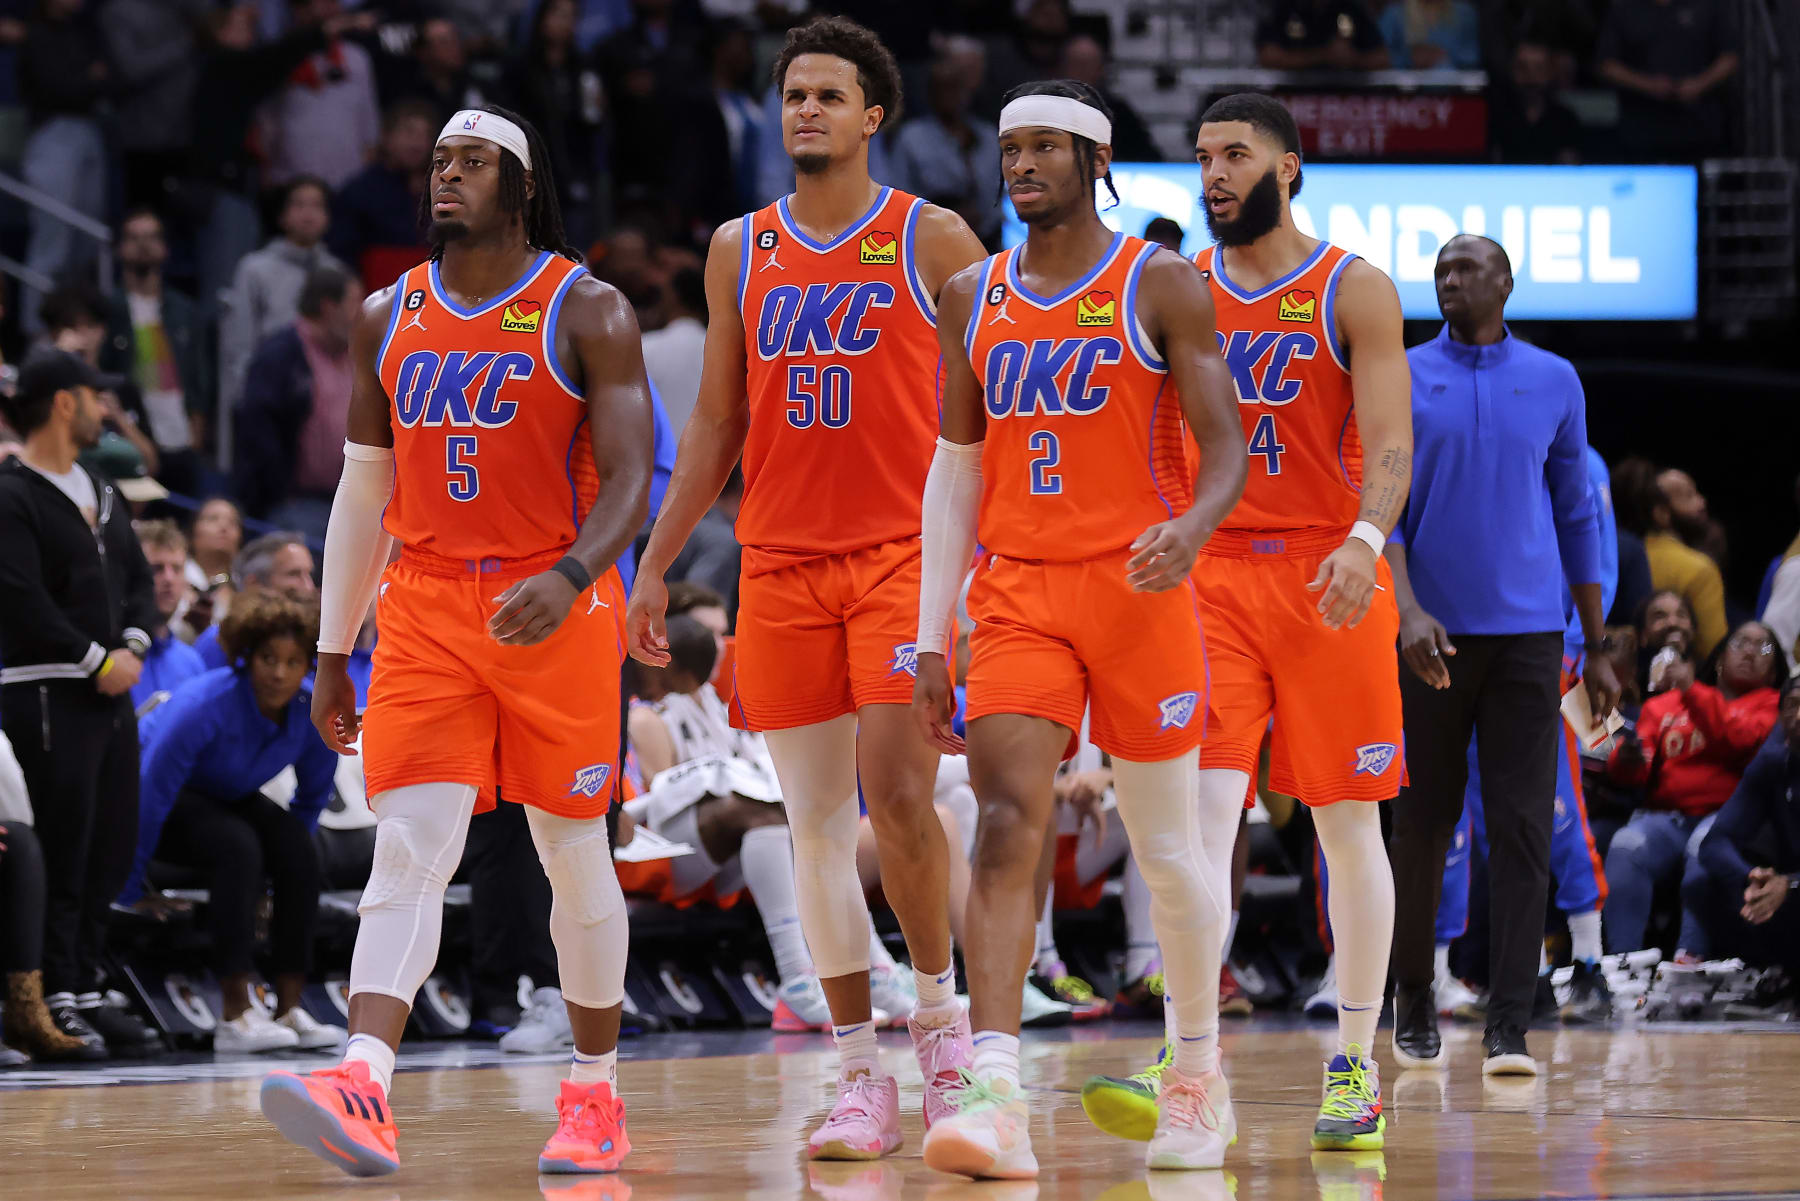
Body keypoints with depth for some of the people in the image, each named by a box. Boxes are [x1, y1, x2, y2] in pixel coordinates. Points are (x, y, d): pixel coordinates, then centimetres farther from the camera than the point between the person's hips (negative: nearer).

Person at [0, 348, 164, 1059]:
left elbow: (138, 578, 21)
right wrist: (98, 660, -14)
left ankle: (84, 991, 15)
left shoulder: (101, 494, 19)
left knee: (111, 850, 9)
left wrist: (133, 646, 2)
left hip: (111, 692, 9)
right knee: (63, 854, -9)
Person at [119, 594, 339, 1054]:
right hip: (167, 798, -6)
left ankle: (289, 1009, -19)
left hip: (227, 798, 6)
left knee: (297, 847, -23)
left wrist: (271, 880, 7)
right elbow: (152, 792, -25)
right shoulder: (209, 705, -31)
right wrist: (133, 889, -18)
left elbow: (313, 799, 4)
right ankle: (235, 1016, -35)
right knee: (237, 845, -33)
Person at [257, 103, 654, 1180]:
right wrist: (334, 653, 14)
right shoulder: (389, 317, 10)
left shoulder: (586, 313, -4)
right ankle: (364, 1090, -26)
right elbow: (364, 494, 16)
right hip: (426, 607, 3)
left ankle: (595, 1095, 19)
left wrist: (570, 578, -30)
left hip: (559, 607, -3)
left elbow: (631, 482, -11)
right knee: (408, 848, -12)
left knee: (575, 851, 5)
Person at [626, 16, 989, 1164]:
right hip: (780, 560, 4)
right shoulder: (741, 250, 12)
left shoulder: (933, 240, 1)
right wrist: (656, 564, 14)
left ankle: (940, 1009, 6)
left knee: (897, 792, -16)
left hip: (903, 552, -4)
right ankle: (862, 1079, 6)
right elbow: (716, 424, 18)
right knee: (815, 820, 2)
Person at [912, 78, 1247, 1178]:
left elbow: (1226, 449, -4)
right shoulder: (973, 300, 10)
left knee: (1170, 851, 6)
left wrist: (1192, 528, -27)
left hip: (1141, 589, -2)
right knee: (1007, 826, -14)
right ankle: (996, 1102, -24)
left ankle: (1200, 1076, 26)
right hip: (1018, 594, 2)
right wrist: (931, 638, 9)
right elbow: (957, 470, 14)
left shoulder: (1161, 285, -2)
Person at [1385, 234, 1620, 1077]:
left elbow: (1577, 516, 12)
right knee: (1422, 825, 6)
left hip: (1528, 634, 0)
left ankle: (1509, 1028, -11)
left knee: (1522, 827, -8)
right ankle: (1413, 999, 24)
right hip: (1434, 631, 0)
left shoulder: (1554, 383, 8)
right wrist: (1407, 610, -19)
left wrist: (1597, 646, 10)